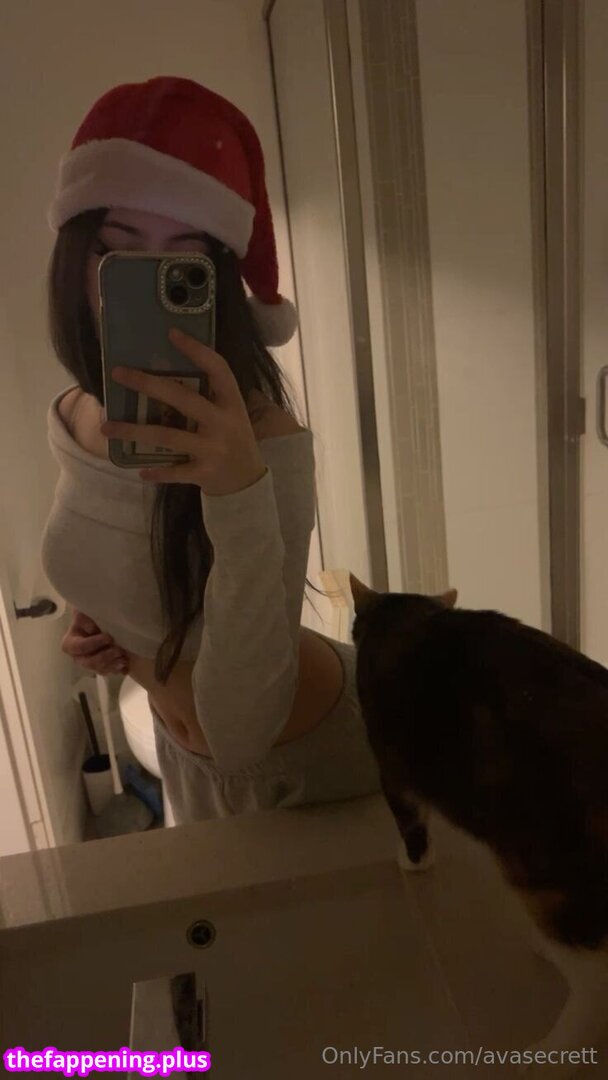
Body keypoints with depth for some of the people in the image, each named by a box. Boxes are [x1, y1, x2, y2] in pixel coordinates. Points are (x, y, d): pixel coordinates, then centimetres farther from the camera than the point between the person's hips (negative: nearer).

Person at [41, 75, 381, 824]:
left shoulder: (260, 438, -34)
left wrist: (240, 492, -49)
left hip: (314, 757, -6)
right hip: (186, 754, 7)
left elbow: (243, 731, -38)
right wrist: (97, 624, -11)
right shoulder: (71, 419, -12)